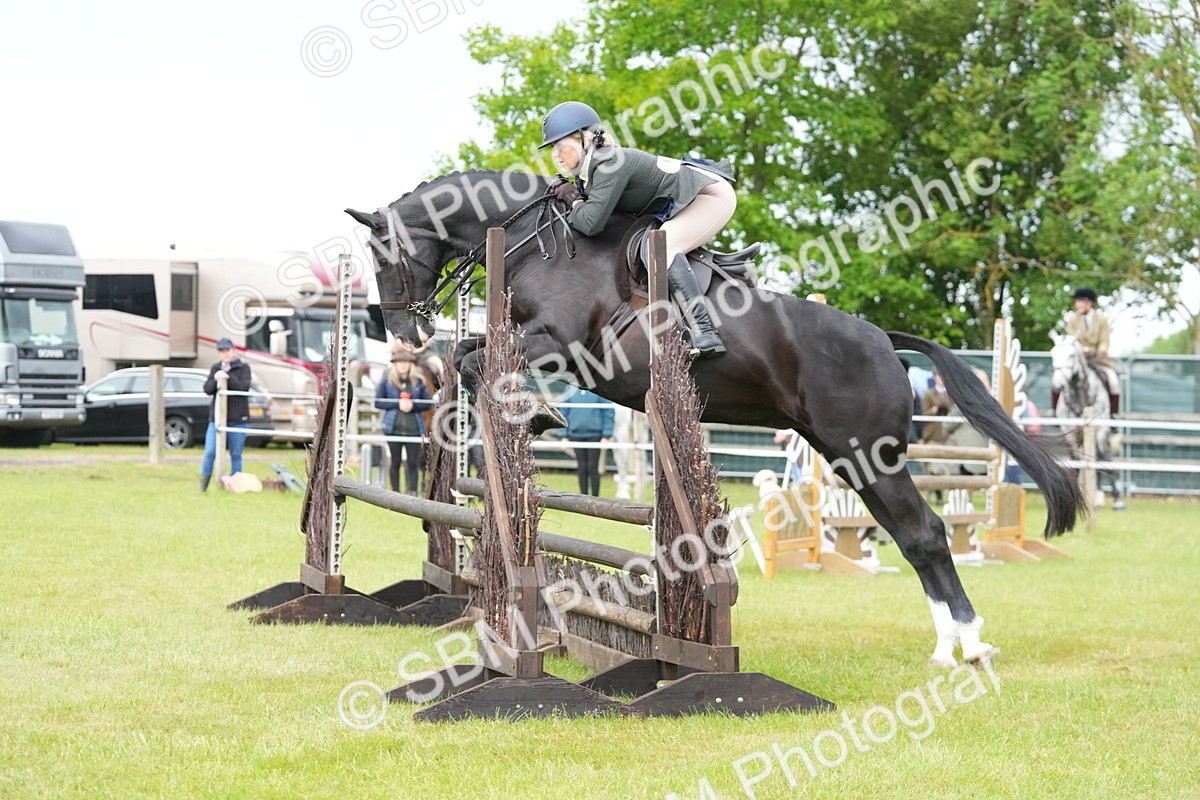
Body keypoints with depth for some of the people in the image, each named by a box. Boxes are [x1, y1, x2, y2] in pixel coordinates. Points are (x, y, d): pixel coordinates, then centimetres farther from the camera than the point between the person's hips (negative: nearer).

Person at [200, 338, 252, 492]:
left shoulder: (243, 368, 2)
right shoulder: (215, 368, 12)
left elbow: (244, 387, -11)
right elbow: (207, 389, 3)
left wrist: (229, 377, -24)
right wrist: (215, 379, -18)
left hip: (237, 419, -2)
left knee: (236, 454, 4)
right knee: (210, 452, -8)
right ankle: (204, 483, 3)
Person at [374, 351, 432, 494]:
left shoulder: (418, 382, 8)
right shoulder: (387, 381, 5)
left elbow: (428, 402, 6)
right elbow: (378, 402, 0)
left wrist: (412, 405, -11)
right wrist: (397, 404, -11)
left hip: (413, 427, 1)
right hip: (393, 428, -1)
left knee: (413, 463, -1)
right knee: (395, 462, 5)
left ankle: (412, 493, 2)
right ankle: (395, 493, 12)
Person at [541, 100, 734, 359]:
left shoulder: (611, 163, -25)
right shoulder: (586, 173, 5)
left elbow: (591, 223, -32)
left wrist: (575, 203, -12)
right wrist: (572, 196, -4)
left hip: (713, 194, -11)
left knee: (662, 247, -27)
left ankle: (705, 334, -37)